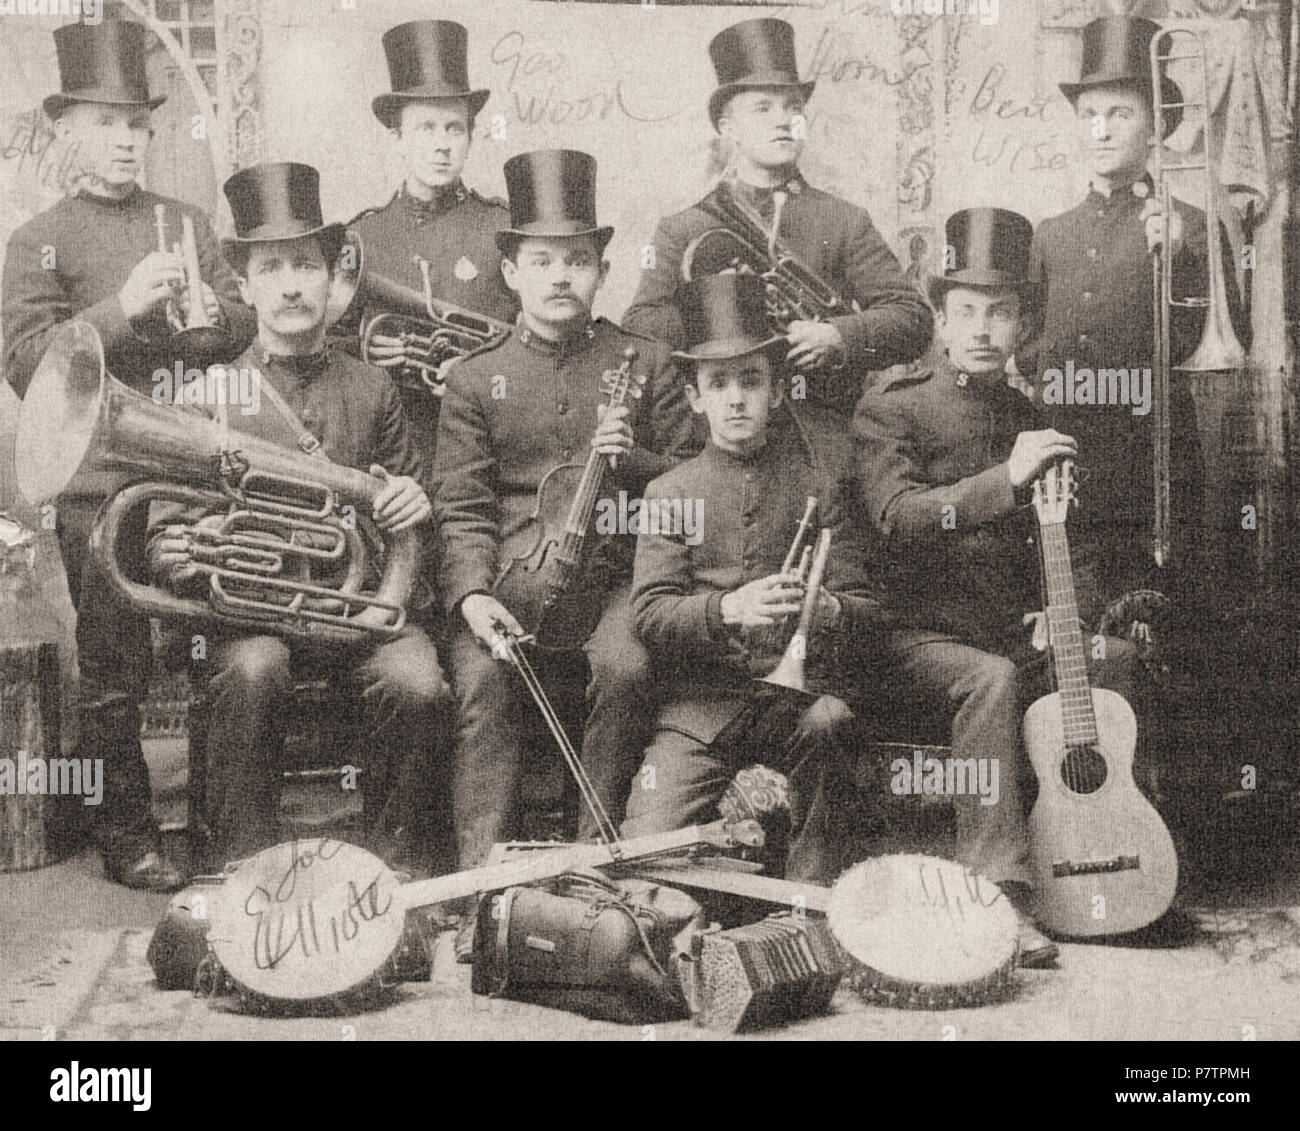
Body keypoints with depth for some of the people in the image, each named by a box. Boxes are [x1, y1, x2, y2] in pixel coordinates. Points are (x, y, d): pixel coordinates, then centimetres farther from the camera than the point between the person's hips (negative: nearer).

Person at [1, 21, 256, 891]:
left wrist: (211, 312, -11)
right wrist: (122, 308, -19)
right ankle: (127, 836, 12)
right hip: (101, 485, -3)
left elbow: (246, 328, 13)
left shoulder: (188, 224, 16)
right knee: (112, 670, 1)